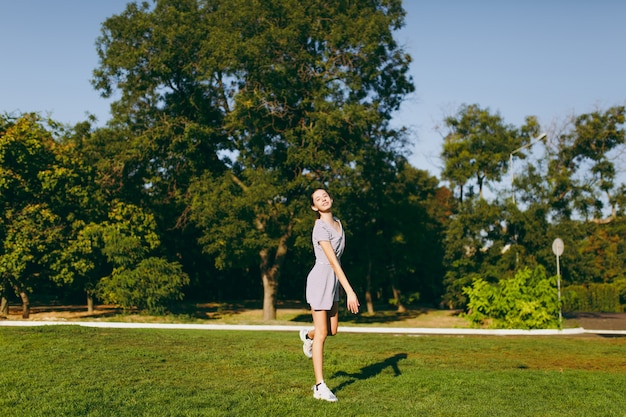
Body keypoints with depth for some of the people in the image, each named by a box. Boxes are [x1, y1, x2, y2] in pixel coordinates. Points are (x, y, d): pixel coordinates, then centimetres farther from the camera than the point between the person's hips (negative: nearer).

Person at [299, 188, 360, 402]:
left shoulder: (337, 222, 9)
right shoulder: (321, 228, -19)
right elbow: (333, 261, -26)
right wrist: (350, 292, -30)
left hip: (333, 279, 8)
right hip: (321, 278, -8)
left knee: (332, 330, 15)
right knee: (322, 333, -4)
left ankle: (307, 335, 49)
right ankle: (320, 387, 2)